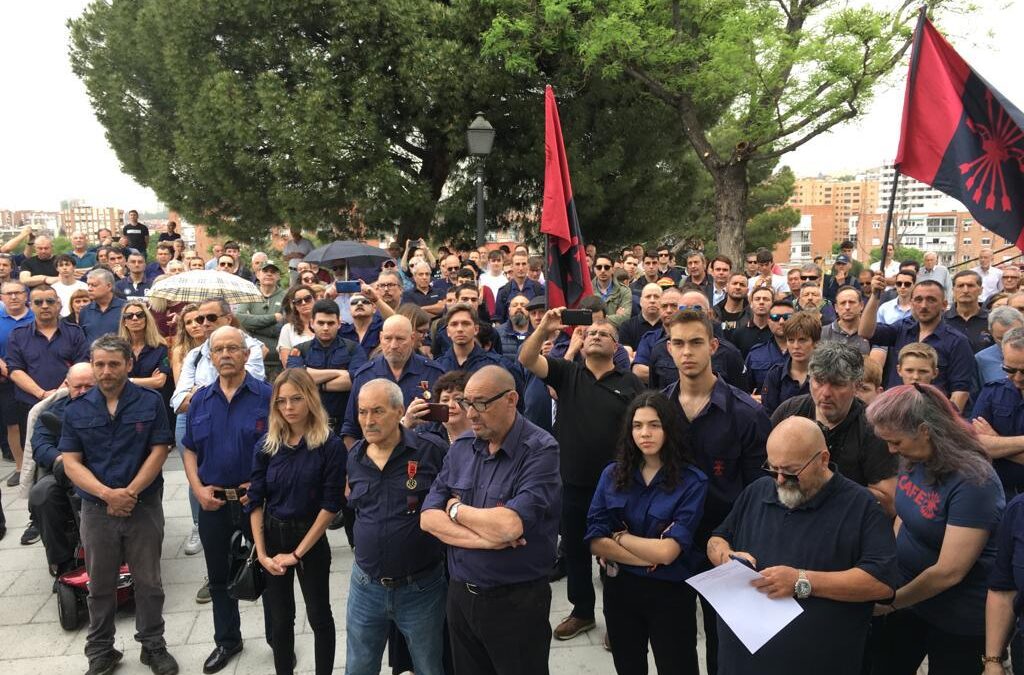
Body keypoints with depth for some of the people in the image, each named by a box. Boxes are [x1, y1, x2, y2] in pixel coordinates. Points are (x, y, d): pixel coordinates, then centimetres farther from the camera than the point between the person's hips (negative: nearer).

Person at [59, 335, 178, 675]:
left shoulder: (150, 402, -4)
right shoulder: (76, 410, 0)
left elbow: (159, 451, -7)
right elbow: (71, 462, -4)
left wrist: (129, 493, -16)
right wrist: (107, 494, -18)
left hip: (145, 506, -1)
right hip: (96, 509, 2)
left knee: (148, 582, 9)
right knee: (100, 585, 13)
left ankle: (153, 645, 25)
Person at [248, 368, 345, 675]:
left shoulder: (331, 446, -13)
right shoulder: (267, 445, -2)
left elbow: (330, 505, -13)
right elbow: (256, 501, -1)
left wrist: (297, 553, -11)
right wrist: (261, 553, -8)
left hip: (310, 538, -3)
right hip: (271, 536, 3)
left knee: (319, 615, 8)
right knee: (279, 618, 13)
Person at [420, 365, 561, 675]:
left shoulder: (540, 451, -18)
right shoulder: (461, 447, 2)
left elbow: (509, 526, -29)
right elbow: (428, 518, -2)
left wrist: (457, 509, -11)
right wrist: (484, 538, -18)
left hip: (516, 602, -5)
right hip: (460, 594, 6)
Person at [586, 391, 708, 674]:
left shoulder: (692, 481, -14)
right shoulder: (612, 474, -3)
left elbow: (667, 551, -20)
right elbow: (595, 542, -9)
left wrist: (618, 537, -8)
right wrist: (650, 559, -17)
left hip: (670, 593, -3)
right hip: (620, 589, 3)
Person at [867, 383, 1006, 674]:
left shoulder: (973, 481, -27)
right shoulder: (913, 459, -6)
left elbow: (949, 572, -26)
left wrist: (891, 602, -14)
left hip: (958, 619, -6)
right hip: (907, 595, 6)